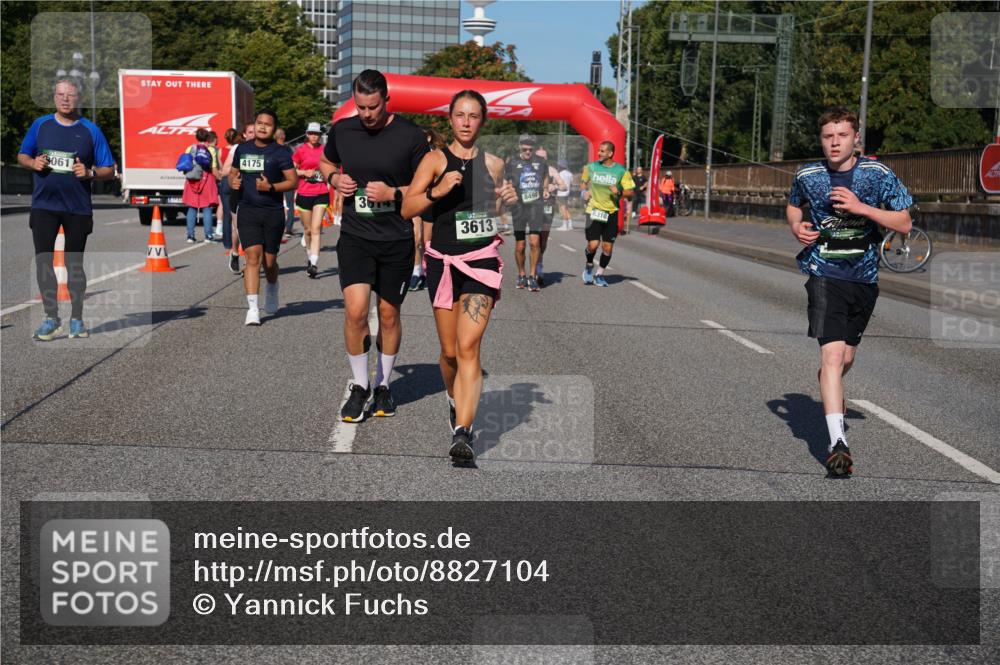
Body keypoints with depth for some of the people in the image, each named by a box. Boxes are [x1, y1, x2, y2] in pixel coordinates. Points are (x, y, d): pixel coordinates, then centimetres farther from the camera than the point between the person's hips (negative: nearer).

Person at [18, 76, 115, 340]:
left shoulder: (90, 130, 0)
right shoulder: (40, 125, 6)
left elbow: (109, 170, 2)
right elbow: (21, 156, 14)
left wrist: (90, 172, -18)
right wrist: (33, 163, -7)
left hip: (78, 207, -1)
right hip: (44, 205, 1)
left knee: (75, 263, 8)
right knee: (43, 260, -3)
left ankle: (76, 319, 18)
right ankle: (51, 319, 4)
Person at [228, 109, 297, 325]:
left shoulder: (280, 152, -2)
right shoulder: (243, 149, 10)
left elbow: (293, 181, -6)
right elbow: (233, 172, 23)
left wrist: (271, 187, -21)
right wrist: (233, 181, 0)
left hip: (273, 212, -2)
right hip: (248, 211, 2)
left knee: (269, 261, 8)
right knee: (253, 257, -13)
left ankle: (272, 290, 41)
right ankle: (252, 308, -14)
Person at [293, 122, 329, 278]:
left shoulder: (324, 150, 7)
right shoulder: (300, 150, 1)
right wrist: (305, 173, -9)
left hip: (321, 193, 0)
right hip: (304, 193, 0)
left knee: (316, 229, -11)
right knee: (308, 230, 10)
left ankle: (314, 264, -16)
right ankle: (309, 256, 32)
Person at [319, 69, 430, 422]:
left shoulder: (411, 136, -8)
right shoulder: (342, 130, 2)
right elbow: (326, 162, 22)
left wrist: (393, 194, -17)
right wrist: (334, 179, 0)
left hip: (397, 239, -1)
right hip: (355, 236, 1)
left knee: (389, 314, 9)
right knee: (355, 310, -12)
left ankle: (382, 385, 28)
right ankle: (359, 386, 6)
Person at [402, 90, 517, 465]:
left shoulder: (493, 164, 7)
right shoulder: (436, 159, 0)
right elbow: (407, 208, -8)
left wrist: (509, 200, 1)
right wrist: (437, 191, -24)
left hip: (482, 260, 0)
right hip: (443, 260, 0)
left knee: (468, 347, -14)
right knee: (449, 351, 10)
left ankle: (462, 433, -18)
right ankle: (455, 400, 42)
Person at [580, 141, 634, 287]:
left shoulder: (621, 171, -3)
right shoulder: (591, 167, 3)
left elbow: (631, 191, 0)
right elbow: (584, 182, 22)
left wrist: (619, 193, -19)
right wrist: (585, 192, 2)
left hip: (611, 212, 0)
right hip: (594, 211, 0)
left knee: (608, 246, 2)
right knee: (593, 244, -11)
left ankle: (600, 274, 22)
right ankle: (589, 266, 20)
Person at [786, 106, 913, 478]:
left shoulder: (877, 174, -5)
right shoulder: (807, 176, -1)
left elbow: (904, 224, -5)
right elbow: (793, 205, 21)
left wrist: (861, 207, -18)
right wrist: (796, 226, -2)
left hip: (864, 277, 2)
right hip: (824, 274, -2)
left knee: (846, 357, 17)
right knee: (832, 354, -19)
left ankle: (830, 392, 54)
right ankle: (837, 442, -23)